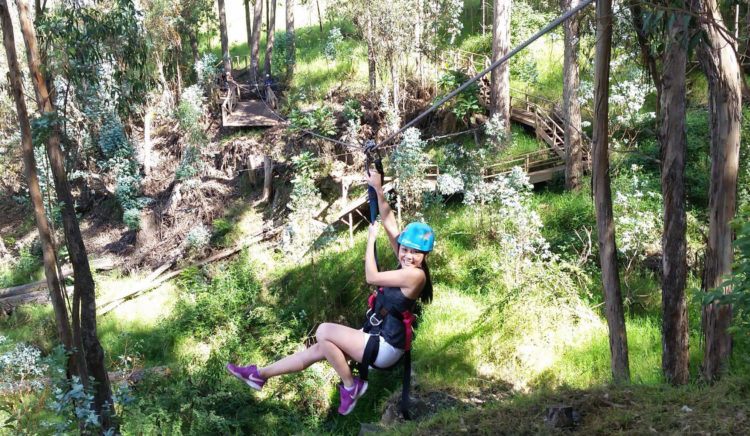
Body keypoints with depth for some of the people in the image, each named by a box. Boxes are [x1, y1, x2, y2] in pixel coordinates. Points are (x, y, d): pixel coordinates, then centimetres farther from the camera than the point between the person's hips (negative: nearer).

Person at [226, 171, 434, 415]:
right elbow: (390, 224, 4)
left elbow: (371, 277, -19)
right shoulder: (406, 265, 4)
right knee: (318, 350, 9)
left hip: (385, 348, -9)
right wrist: (378, 190, -1)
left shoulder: (415, 275, -21)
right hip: (377, 338, 9)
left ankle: (350, 386, -1)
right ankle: (260, 375, 18)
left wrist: (371, 239, -9)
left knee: (324, 331, -14)